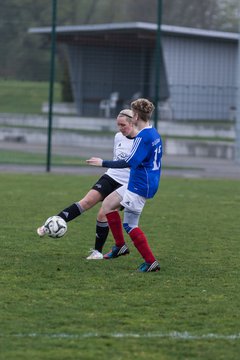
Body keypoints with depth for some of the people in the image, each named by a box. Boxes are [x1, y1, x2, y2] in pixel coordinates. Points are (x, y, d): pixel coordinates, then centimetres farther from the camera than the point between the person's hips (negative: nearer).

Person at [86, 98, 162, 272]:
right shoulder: (155, 134, 10)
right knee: (108, 203, 16)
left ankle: (151, 262, -1)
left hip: (140, 186, -10)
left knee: (130, 225, -4)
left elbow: (130, 162, -25)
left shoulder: (143, 137, -20)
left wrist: (103, 163, -19)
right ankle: (120, 245, 18)